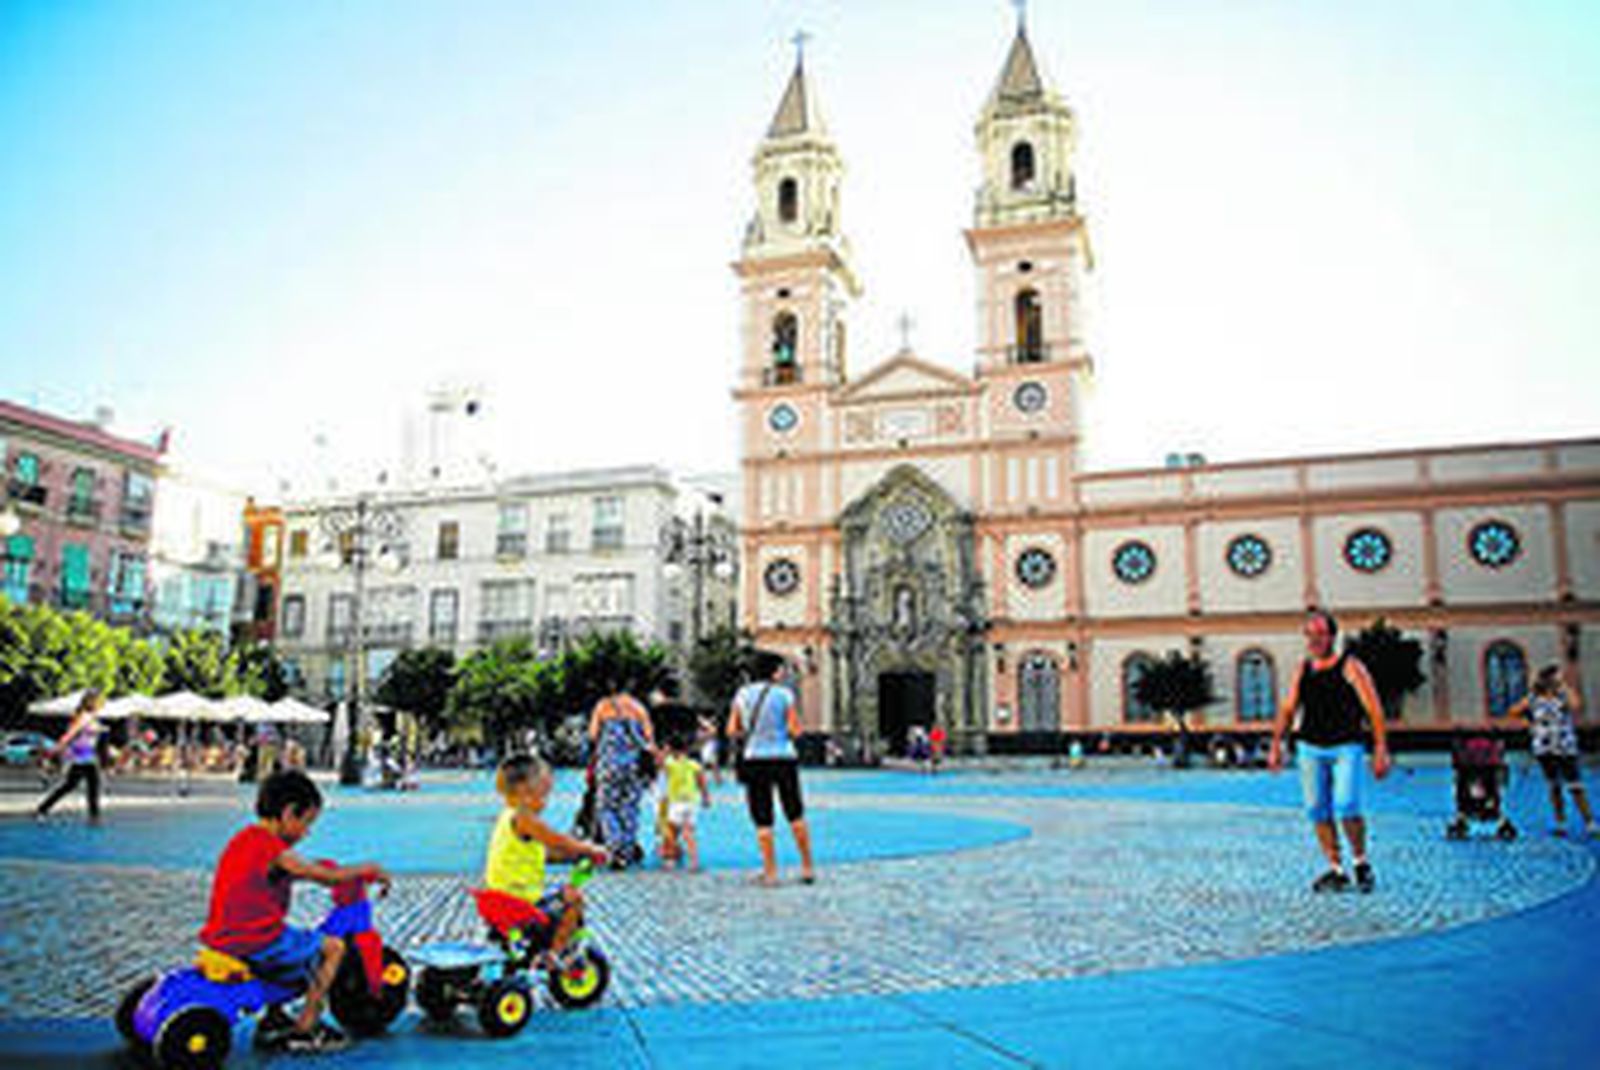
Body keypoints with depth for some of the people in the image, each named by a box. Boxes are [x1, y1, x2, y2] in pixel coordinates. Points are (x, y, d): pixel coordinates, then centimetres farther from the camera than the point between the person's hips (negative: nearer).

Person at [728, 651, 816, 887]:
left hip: (755, 759, 1)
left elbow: (732, 730, 4)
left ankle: (770, 872, 3)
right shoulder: (784, 694, -4)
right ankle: (808, 868, 16)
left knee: (763, 821, 5)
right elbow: (795, 730, -6)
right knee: (795, 815, 12)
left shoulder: (742, 694, 4)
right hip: (784, 758, -1)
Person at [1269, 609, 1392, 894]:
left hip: (1346, 748, -4)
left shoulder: (1350, 667, -4)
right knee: (1317, 810, 0)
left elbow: (1374, 710, -6)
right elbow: (1287, 710, 16)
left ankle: (1361, 862, 6)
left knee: (1346, 806, -17)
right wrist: (1275, 746, 12)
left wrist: (1381, 751, -13)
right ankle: (1336, 870, 10)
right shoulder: (1303, 669, 10)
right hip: (1310, 748, 5)